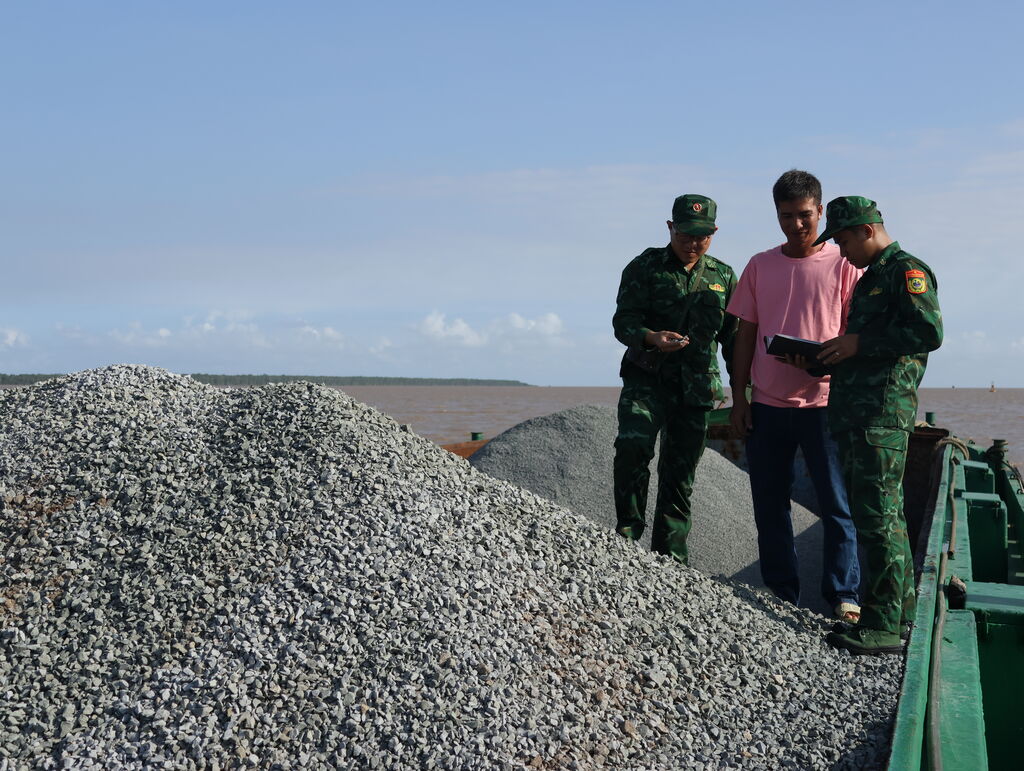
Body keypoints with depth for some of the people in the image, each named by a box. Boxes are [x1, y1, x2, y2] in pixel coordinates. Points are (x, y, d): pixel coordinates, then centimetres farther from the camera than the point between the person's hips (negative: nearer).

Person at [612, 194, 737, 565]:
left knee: (680, 472, 7)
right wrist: (653, 338, -28)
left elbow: (734, 336, 16)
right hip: (647, 377, -2)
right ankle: (628, 531, -8)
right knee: (632, 445, -25)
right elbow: (623, 322, -6)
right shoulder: (644, 267, 1)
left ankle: (670, 555, 17)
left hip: (697, 387, 3)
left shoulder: (723, 276, 11)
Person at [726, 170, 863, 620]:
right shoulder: (759, 266, 10)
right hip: (767, 404, 3)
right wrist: (738, 399, 6)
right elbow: (745, 336, 11)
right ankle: (780, 598, 19)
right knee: (770, 506, 8)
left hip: (824, 402, -3)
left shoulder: (843, 265, 1)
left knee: (838, 503, -2)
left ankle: (843, 597, 7)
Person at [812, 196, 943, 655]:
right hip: (857, 415, 10)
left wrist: (860, 343, -15)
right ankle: (900, 613, 23)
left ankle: (883, 626, -7)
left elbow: (929, 331, -18)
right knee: (878, 515, 14)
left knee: (878, 516, -10)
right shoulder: (871, 278, 24)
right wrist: (835, 356, 13)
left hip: (883, 414, -10)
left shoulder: (906, 271, -6)